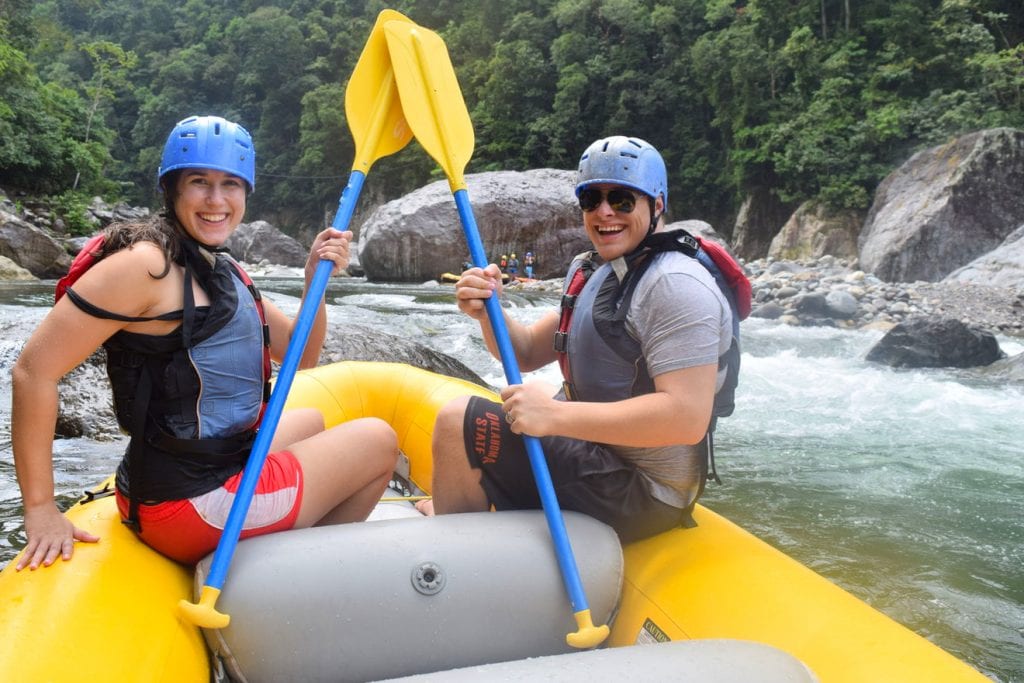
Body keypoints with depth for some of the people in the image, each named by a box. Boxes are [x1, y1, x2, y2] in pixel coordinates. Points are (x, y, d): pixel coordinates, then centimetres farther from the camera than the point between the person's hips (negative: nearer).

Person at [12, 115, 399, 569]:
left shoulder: (226, 273, 8)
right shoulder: (145, 265, -19)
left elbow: (299, 357, 12)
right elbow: (34, 370, -21)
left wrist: (315, 281, -5)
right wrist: (40, 510, -18)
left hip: (227, 464, 9)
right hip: (191, 505, -9)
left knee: (310, 420, 33)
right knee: (378, 441, 3)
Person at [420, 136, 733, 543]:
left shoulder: (675, 284, -21)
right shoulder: (596, 274, 10)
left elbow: (687, 418, -30)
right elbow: (528, 353, 9)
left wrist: (555, 415, -31)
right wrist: (488, 313, -12)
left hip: (640, 495, -10)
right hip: (605, 454, 10)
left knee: (459, 421, -14)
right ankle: (457, 505, 42)